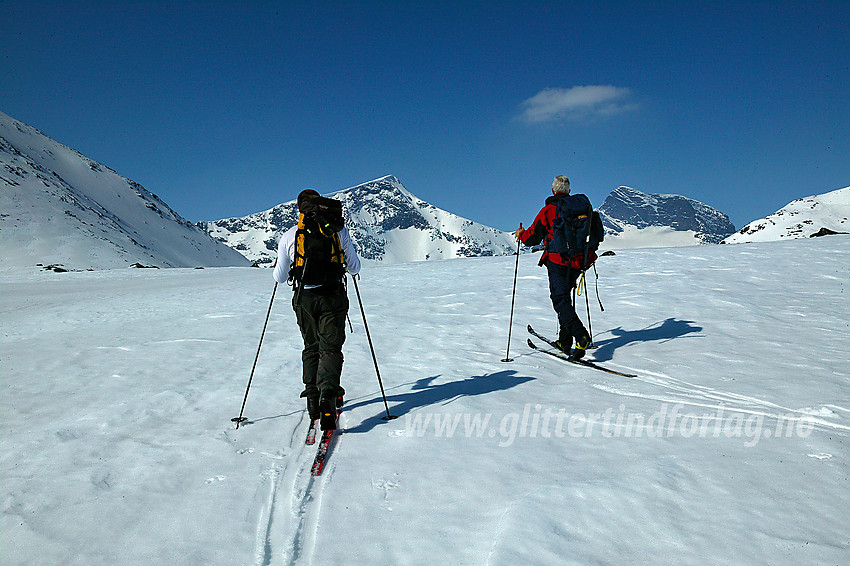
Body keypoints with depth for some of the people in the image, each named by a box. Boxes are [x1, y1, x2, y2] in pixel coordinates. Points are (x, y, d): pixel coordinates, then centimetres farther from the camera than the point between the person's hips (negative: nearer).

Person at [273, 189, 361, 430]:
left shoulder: (289, 236, 2)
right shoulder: (339, 230, 2)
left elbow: (280, 277, 10)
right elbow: (355, 268, 9)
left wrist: (279, 266, 32)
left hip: (304, 299, 1)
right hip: (333, 297, -1)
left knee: (311, 348, 18)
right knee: (331, 349, 1)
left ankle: (313, 399, 20)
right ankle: (327, 395, -20)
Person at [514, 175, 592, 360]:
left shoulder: (548, 211, -5)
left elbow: (533, 237, -1)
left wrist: (521, 234, 20)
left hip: (557, 261, -6)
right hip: (577, 262, 6)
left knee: (561, 300, -7)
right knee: (564, 296, 18)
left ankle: (581, 335, -27)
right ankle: (565, 341, 18)